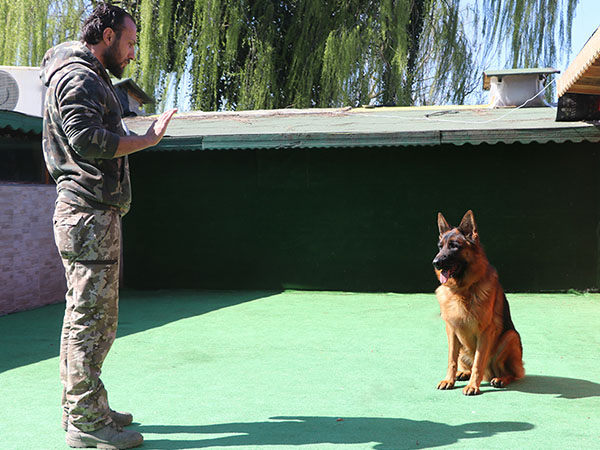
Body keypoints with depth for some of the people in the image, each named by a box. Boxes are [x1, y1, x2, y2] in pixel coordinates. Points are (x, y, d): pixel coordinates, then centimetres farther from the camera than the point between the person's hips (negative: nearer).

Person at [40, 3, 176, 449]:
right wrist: (148, 139, -16)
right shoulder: (80, 77, -9)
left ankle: (80, 408, 24)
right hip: (90, 215, -11)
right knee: (91, 318, -7)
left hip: (91, 214, 11)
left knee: (87, 318, 14)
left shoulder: (89, 77, 25)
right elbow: (88, 140, -21)